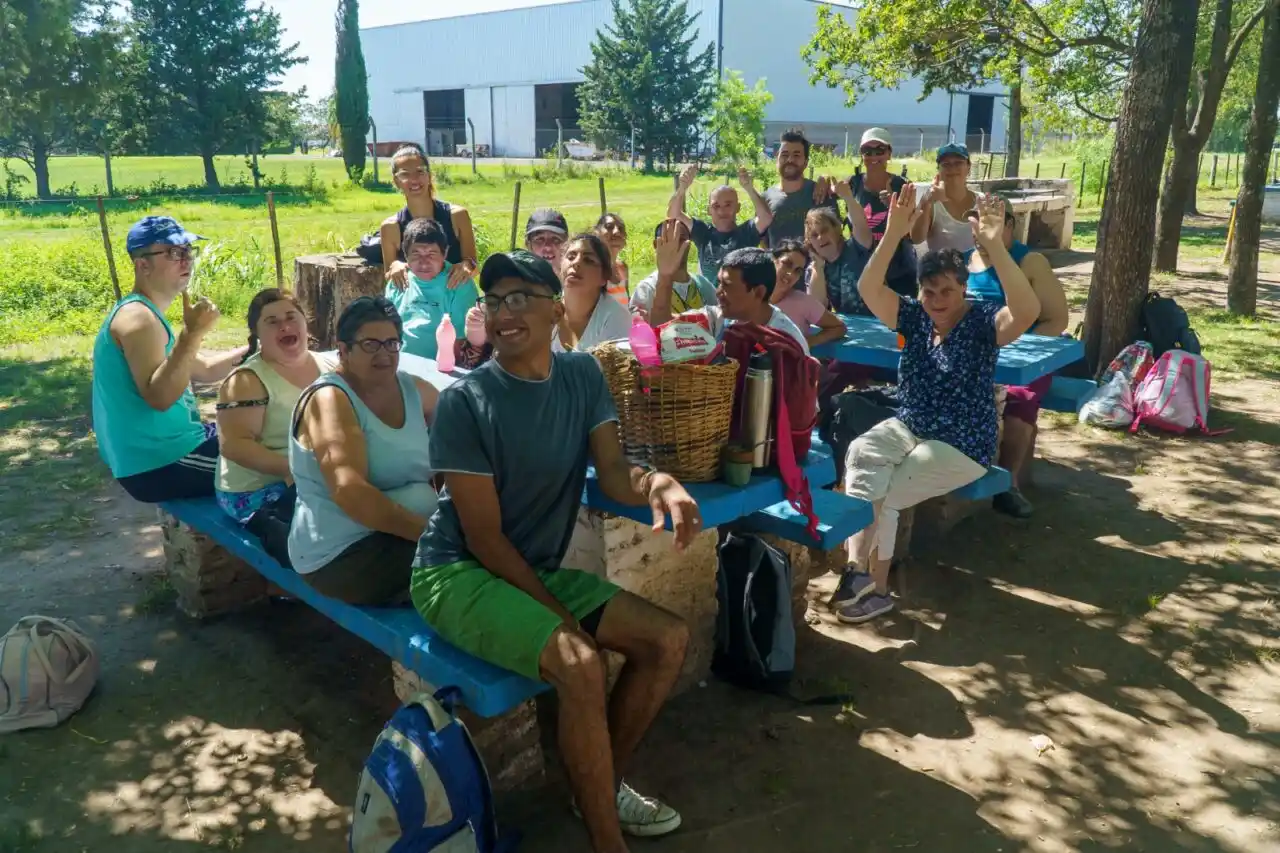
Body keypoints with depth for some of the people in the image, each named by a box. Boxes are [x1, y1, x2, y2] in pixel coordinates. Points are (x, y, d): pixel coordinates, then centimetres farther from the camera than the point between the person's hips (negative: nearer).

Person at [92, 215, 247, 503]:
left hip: (161, 447, 10)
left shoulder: (146, 313, 13)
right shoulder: (138, 317, -19)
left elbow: (204, 369, 19)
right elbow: (159, 398, -32)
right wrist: (192, 335, -38)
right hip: (157, 465, -10)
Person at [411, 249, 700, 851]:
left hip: (537, 568, 7)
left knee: (669, 640, -4)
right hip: (459, 574, -6)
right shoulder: (465, 401, -17)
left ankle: (603, 785, 15)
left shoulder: (583, 376, 1)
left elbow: (614, 475, -5)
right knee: (580, 664, -29)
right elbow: (484, 537, -16)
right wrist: (557, 613, -16)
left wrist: (659, 483, -28)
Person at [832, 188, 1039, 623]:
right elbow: (869, 289, -11)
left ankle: (868, 579, -2)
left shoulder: (982, 323, -11)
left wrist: (995, 245, -40)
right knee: (858, 454, -27)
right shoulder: (914, 317, 2)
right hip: (907, 428, 5)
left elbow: (1026, 311, -32)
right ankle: (862, 570, -28)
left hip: (960, 447, -4)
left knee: (881, 495, -21)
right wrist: (893, 234, -24)